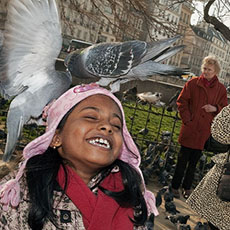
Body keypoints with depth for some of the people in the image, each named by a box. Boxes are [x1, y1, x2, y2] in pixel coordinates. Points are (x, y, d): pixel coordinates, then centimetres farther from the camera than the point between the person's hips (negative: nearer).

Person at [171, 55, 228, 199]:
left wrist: (215, 108, -12)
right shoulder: (193, 83, -1)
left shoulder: (221, 89, 4)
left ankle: (187, 187, 26)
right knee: (183, 160, 2)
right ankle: (175, 187, 15)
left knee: (194, 161, 13)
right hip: (190, 129, -2)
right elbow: (182, 101, 2)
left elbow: (225, 109, 10)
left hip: (205, 131, 2)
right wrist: (187, 119, -8)